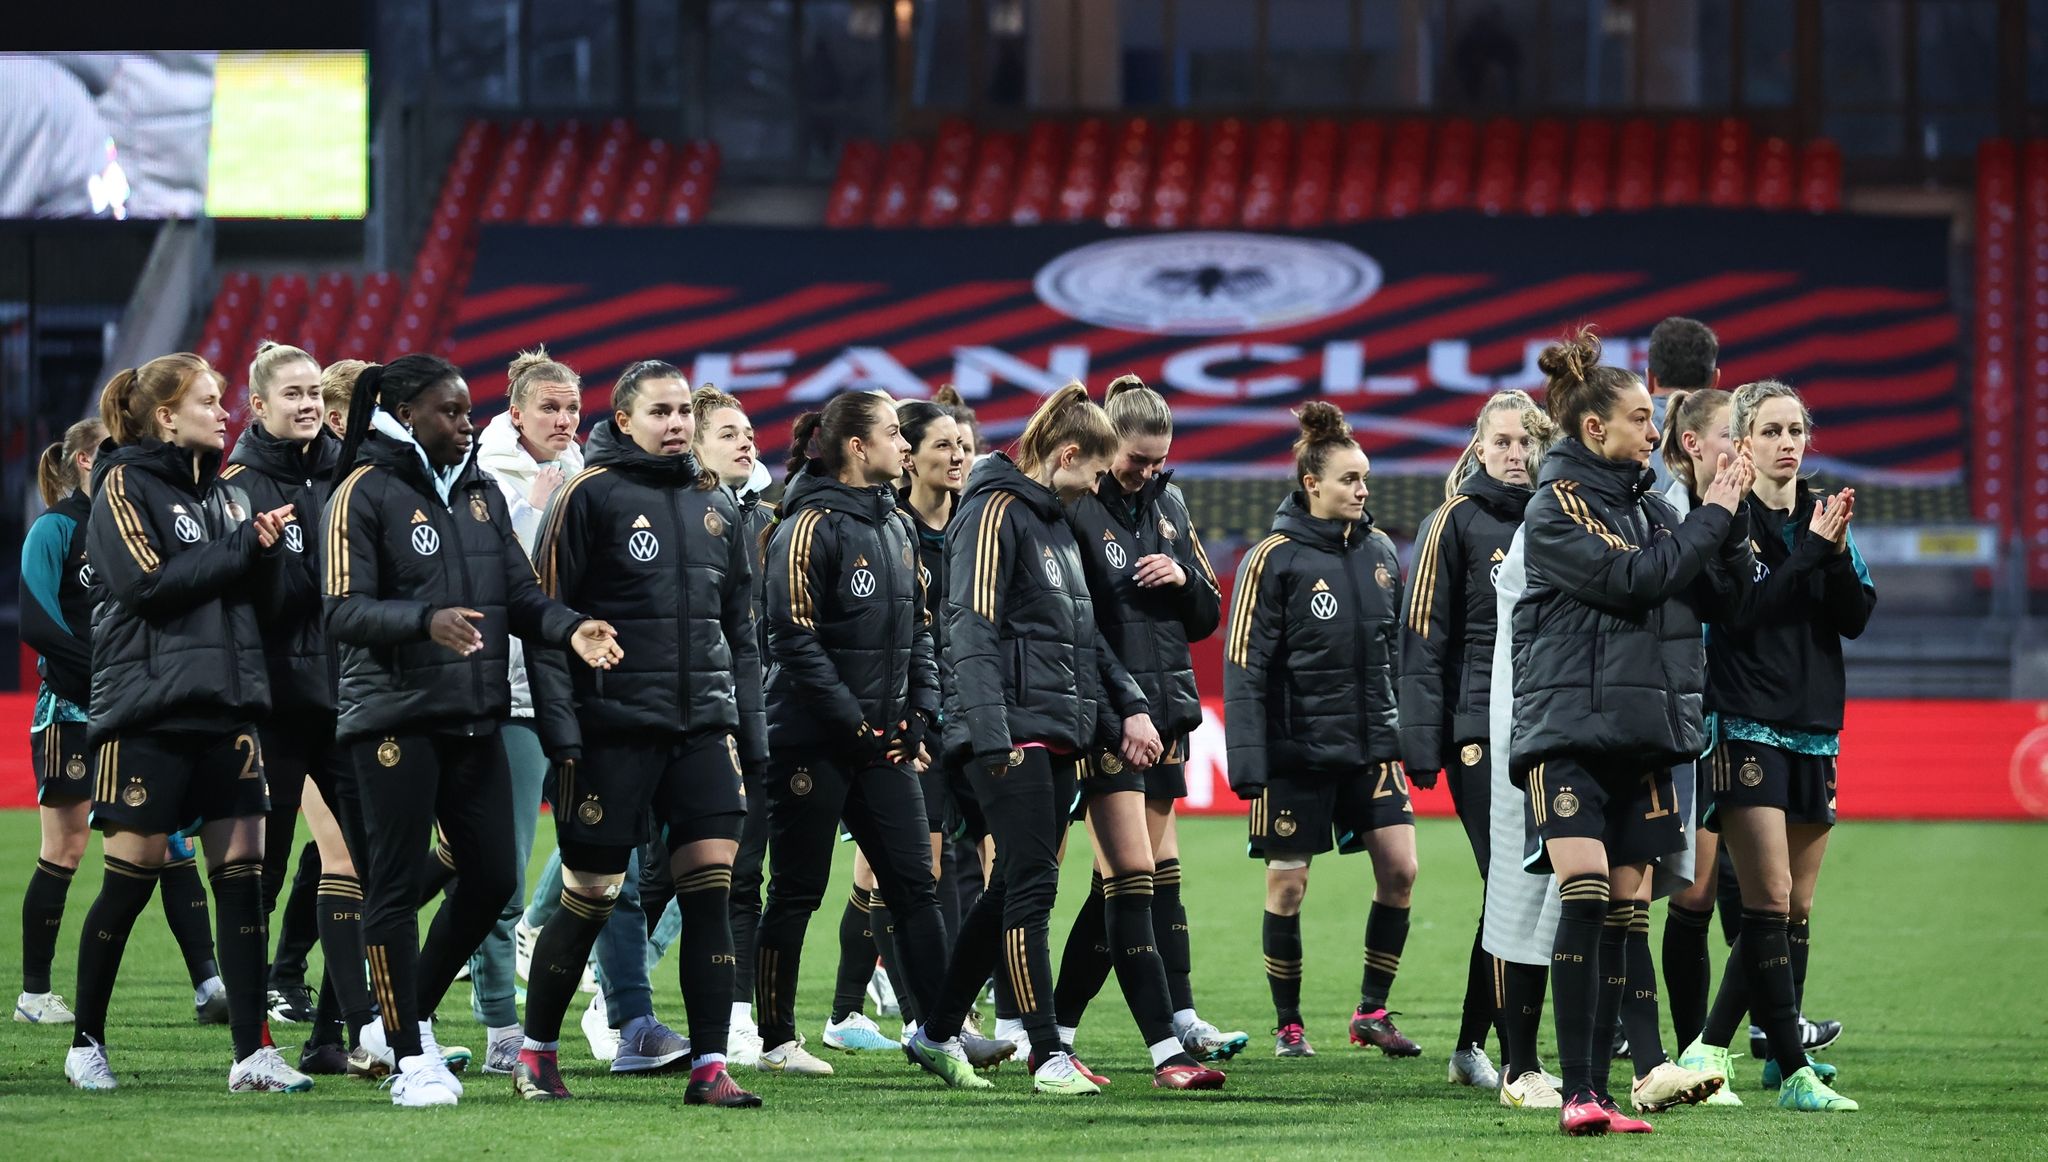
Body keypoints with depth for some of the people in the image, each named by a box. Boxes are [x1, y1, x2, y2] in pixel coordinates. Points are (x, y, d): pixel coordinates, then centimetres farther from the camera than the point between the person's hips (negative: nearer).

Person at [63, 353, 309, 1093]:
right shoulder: (126, 486, -4)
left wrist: (266, 548, -6)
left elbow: (259, 590, 14)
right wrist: (239, 547, -11)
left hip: (226, 702, 6)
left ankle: (252, 1054, -3)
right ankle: (86, 1044, 13)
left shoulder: (220, 491, 15)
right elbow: (150, 582, -16)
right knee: (131, 879, -1)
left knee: (243, 874, -1)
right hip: (149, 707, -6)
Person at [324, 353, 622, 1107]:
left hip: (475, 718, 7)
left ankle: (406, 1019, 25)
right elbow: (345, 611, -14)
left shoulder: (479, 493, 15)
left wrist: (569, 629, -8)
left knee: (492, 878, 8)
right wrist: (427, 621, -30)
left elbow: (519, 593, 12)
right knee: (397, 886, -2)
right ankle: (410, 1059, 5)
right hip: (396, 717, -7)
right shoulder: (364, 494, -6)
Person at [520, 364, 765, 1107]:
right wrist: (561, 728, -12)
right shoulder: (590, 495, -4)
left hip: (704, 728, 5)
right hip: (614, 730, -5)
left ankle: (709, 1067, -4)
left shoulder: (716, 505, 15)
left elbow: (741, 628, 21)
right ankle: (535, 1053, 18)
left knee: (712, 884, -6)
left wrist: (750, 732, 16)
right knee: (590, 894, 1)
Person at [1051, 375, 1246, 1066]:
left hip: (1163, 710, 7)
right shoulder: (1073, 506, -8)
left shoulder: (1168, 503, 14)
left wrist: (1183, 578, -3)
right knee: (1136, 874, -12)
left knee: (1122, 882, 9)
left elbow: (1207, 618, 19)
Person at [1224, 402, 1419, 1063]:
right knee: (1288, 884, 2)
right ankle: (1288, 1026, 14)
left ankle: (1372, 1011, 8)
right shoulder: (1275, 559, -8)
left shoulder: (1380, 553, 7)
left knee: (1400, 867, -5)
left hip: (1372, 744, 4)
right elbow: (1245, 666, -9)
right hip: (1297, 749, -4)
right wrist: (1248, 760, -14)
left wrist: (1415, 736, 13)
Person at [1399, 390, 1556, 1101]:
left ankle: (1471, 1047, 23)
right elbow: (1426, 639, -3)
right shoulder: (1458, 522, -1)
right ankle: (1521, 1069, -11)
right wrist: (1422, 742, -9)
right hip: (1480, 729, -5)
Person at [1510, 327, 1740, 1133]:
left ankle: (1646, 1069, 2)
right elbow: (1630, 576, -17)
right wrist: (1713, 516, -8)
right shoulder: (1558, 505, -5)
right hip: (1569, 726, -7)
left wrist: (1731, 519, 0)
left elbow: (1714, 592, 15)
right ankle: (1578, 1091, -18)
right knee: (1584, 892, -16)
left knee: (1628, 904, 5)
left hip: (1644, 731, 7)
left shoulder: (1646, 504, 14)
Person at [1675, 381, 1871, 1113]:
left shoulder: (1822, 516, 12)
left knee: (1796, 911, 6)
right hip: (1746, 728, -7)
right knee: (1770, 901, -13)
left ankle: (1710, 1046, 16)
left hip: (1813, 729, 7)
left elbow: (1856, 618, 5)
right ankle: (1793, 1072, -15)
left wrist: (1837, 553, -11)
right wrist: (1810, 550, -17)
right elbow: (1741, 608, -16)